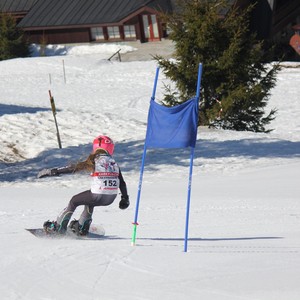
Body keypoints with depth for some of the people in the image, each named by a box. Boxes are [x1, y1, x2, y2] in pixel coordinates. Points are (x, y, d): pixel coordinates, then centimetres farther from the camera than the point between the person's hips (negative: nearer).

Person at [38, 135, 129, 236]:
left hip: (98, 196, -6)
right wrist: (125, 198, 27)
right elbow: (122, 183, 14)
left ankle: (59, 227, 20)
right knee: (90, 201, 36)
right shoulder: (114, 162, 13)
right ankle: (82, 228, 41)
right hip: (111, 198, 6)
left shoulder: (95, 160, -2)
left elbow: (74, 168, -4)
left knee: (74, 201, 18)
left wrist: (54, 171, 0)